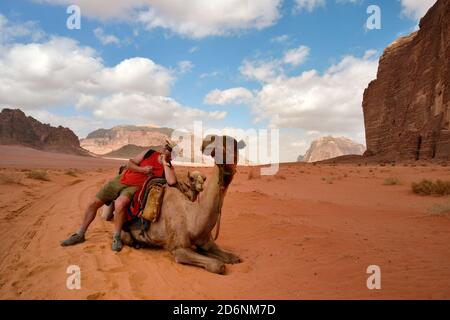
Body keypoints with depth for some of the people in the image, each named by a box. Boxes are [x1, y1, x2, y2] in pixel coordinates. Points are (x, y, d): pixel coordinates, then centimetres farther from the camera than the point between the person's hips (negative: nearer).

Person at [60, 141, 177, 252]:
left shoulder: (168, 167, -10)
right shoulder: (150, 153, -2)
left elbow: (172, 182, -33)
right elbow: (129, 163, 3)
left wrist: (164, 163, -26)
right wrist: (142, 169, -15)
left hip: (134, 187, -4)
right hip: (120, 180, 4)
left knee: (120, 203, -36)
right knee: (93, 202, 1)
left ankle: (116, 237, -15)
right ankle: (80, 235, 19)